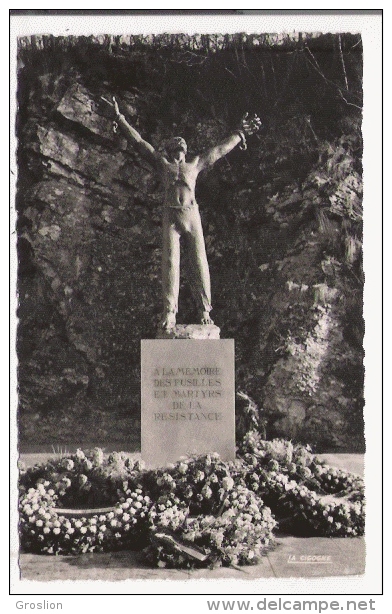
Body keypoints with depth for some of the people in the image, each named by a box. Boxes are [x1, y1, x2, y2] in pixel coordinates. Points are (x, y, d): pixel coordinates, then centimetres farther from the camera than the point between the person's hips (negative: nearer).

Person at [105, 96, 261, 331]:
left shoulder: (195, 164, 21)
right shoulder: (163, 164, 19)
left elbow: (220, 149, 27)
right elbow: (139, 142, 20)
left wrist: (241, 133, 31)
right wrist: (120, 118, 20)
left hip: (192, 216, 1)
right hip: (171, 217, -1)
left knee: (199, 263, -5)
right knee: (170, 262, -10)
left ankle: (205, 311, -2)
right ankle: (169, 313, -15)